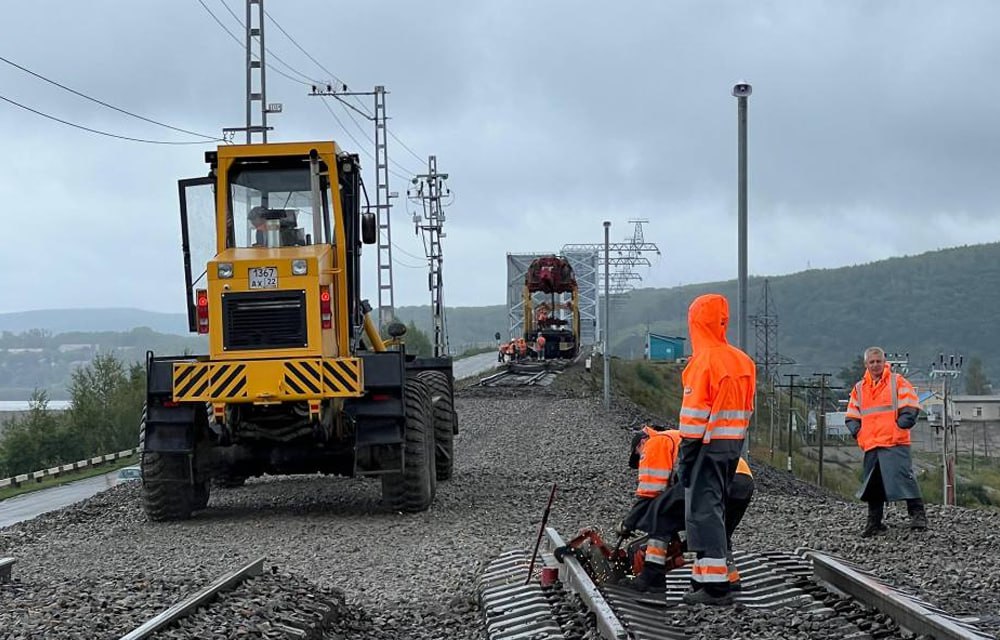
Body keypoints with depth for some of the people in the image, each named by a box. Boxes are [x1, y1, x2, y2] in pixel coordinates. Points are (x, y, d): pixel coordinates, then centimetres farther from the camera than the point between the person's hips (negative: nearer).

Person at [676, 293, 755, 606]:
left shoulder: (703, 361, -14)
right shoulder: (743, 361, 11)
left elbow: (695, 414, -16)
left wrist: (685, 456, -13)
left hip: (708, 446, -8)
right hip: (733, 445, 8)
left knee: (704, 512, -6)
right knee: (714, 509, 16)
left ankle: (714, 584, -9)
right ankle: (706, 576, 22)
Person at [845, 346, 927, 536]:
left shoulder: (897, 382, 3)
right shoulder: (859, 388, 17)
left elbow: (910, 408, -3)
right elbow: (851, 415, 22)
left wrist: (901, 425, -14)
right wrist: (857, 431, 6)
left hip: (895, 443, -5)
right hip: (870, 445, 5)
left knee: (903, 476, -16)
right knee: (873, 484, 6)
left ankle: (917, 513, -11)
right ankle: (874, 523, 13)